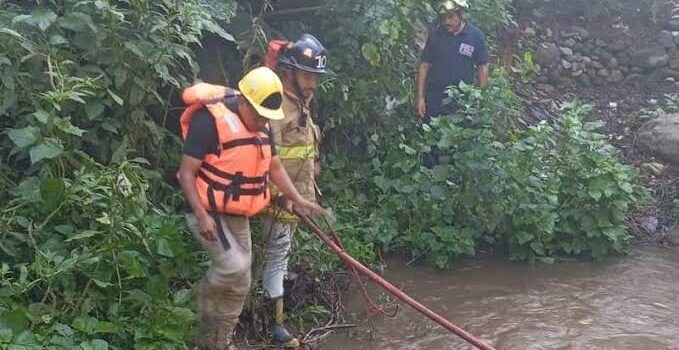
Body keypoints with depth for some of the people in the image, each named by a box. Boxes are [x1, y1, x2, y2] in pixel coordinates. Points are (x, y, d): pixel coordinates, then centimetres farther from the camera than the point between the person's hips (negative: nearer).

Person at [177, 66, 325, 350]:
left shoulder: (261, 126, 5)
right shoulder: (210, 120, -20)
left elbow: (274, 167, 15)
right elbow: (187, 173, -19)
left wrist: (298, 199, 3)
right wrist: (202, 215, -26)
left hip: (239, 216, 8)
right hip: (209, 212, -8)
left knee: (238, 284, 10)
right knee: (234, 268, -22)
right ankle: (202, 299, 10)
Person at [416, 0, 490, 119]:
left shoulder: (476, 35, -4)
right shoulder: (435, 34, -2)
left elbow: (483, 67, 1)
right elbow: (424, 66, 3)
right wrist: (420, 97, -1)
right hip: (435, 99, 1)